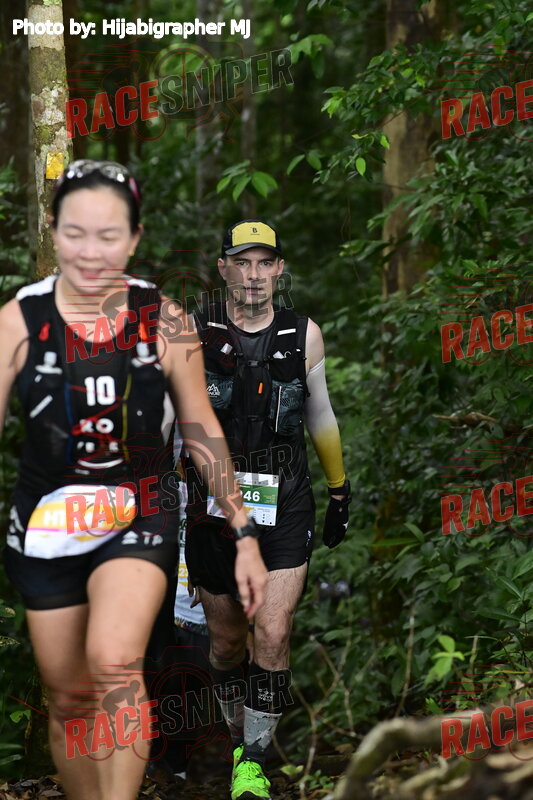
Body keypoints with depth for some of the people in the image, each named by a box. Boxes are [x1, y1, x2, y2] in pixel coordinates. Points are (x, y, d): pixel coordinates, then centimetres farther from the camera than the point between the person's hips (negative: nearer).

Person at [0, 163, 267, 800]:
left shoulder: (164, 321, -6)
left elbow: (202, 433, 3)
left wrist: (244, 537, 4)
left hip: (140, 515, -1)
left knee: (114, 661, -27)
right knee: (70, 698, 10)